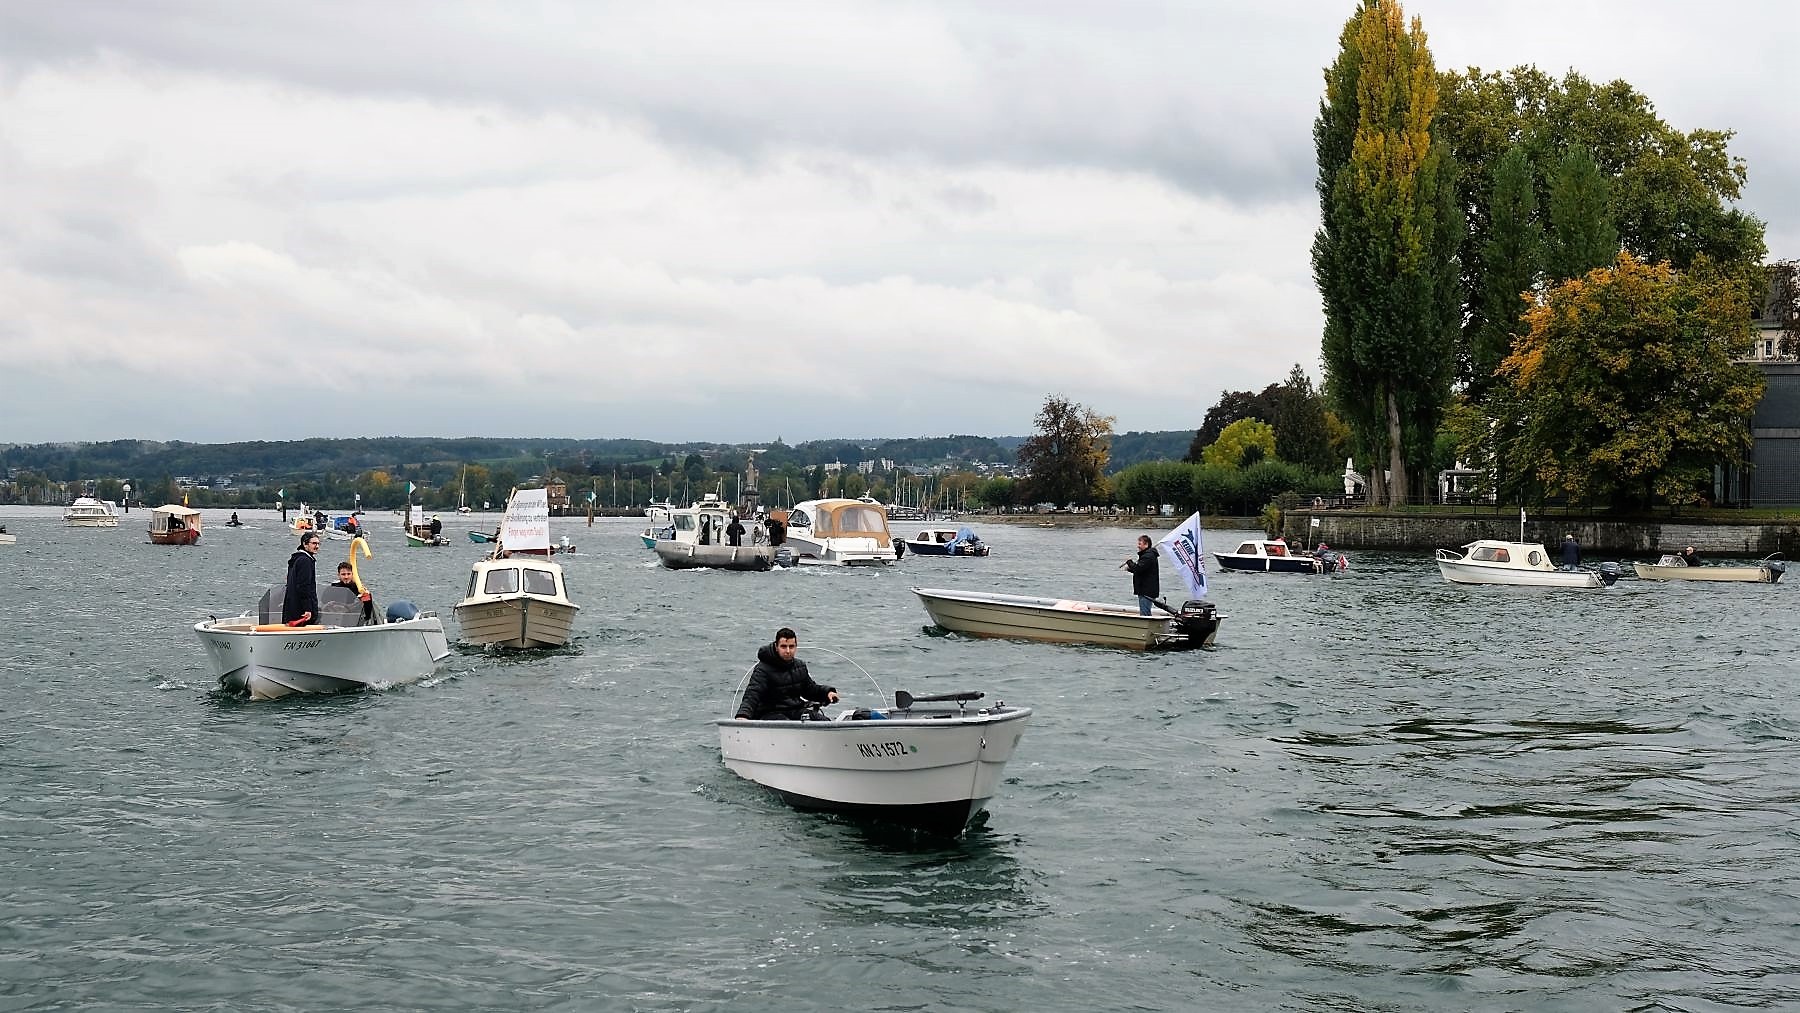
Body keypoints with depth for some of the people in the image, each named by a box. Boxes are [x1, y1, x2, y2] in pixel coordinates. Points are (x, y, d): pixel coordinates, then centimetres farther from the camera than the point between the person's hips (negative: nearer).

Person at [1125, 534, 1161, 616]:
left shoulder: (1148, 556, -17)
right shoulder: (1146, 555, 18)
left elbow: (1138, 569, -26)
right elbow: (1141, 570, 23)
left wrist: (1129, 562, -7)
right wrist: (1130, 568, 6)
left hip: (1147, 591, -11)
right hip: (1145, 590, 11)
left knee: (1144, 614, -12)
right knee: (1147, 614, 16)